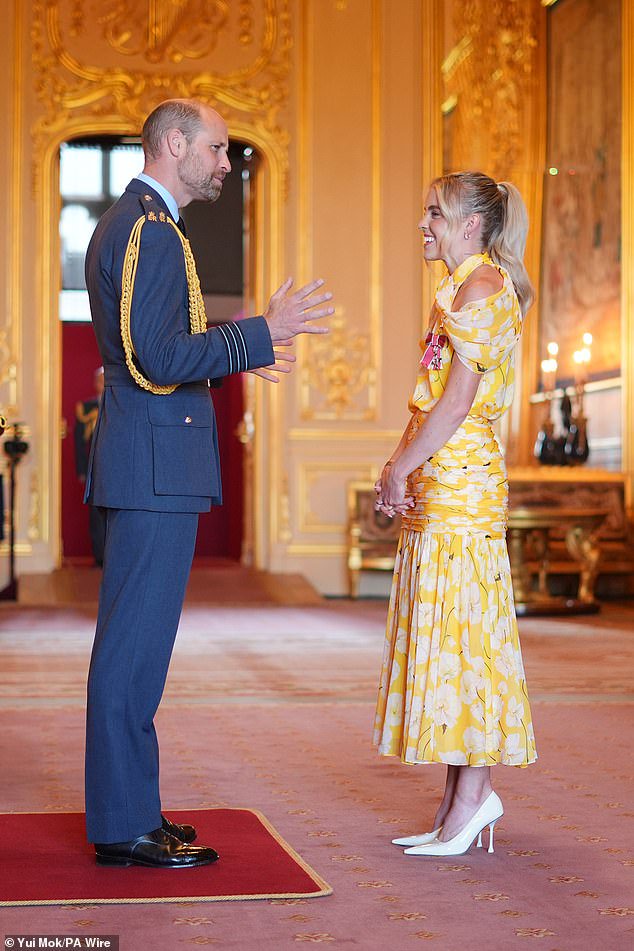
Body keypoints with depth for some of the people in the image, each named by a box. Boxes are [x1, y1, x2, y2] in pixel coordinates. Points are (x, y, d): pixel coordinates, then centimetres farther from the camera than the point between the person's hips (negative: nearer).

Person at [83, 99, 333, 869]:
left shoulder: (125, 225, 19)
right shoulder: (151, 230, -14)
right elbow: (158, 359, -22)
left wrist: (237, 354, 24)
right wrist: (262, 333, -17)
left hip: (142, 462, 11)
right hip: (155, 465, -11)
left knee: (134, 641, 13)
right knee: (135, 642, -6)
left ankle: (125, 808, 21)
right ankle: (125, 827, 0)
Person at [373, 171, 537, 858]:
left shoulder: (482, 286, -9)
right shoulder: (460, 291, 20)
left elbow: (458, 400, -16)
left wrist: (400, 467, -11)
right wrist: (402, 467, 9)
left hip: (458, 481, -10)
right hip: (439, 488, 10)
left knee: (460, 634, -7)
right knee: (447, 636, 8)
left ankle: (472, 797, -2)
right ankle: (462, 800, 12)